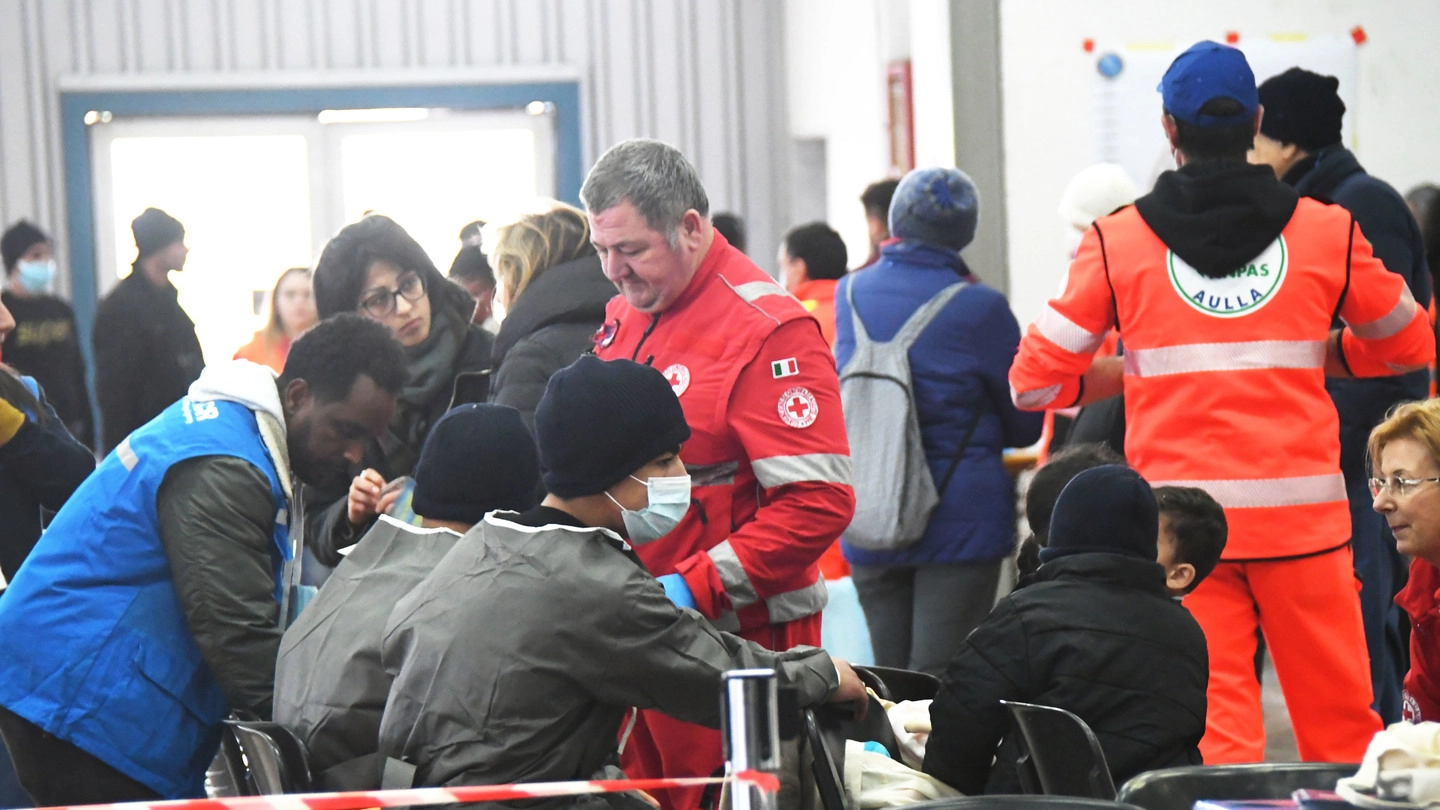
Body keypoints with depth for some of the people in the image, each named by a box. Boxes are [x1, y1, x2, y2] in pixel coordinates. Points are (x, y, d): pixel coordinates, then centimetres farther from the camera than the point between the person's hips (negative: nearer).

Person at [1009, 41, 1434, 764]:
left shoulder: (1117, 241, 2)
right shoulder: (1326, 231, 5)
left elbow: (1034, 380, 3)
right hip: (1302, 514, 1)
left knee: (1215, 730, -2)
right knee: (1340, 728, 8)